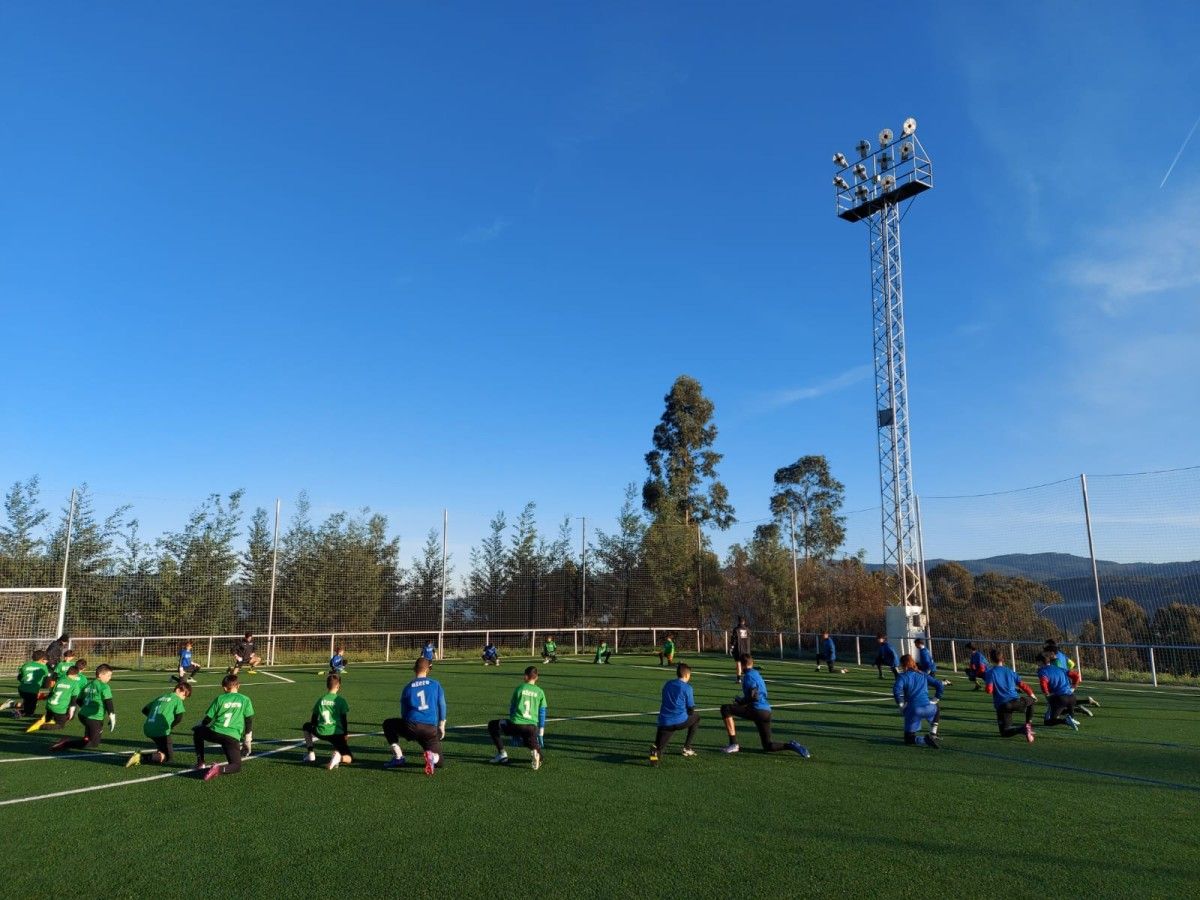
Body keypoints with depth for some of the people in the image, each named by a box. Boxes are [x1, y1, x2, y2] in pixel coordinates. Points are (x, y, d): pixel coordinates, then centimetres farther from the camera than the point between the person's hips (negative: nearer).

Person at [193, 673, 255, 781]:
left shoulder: (219, 698, 8)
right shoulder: (245, 700, 10)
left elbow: (207, 719, 11)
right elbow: (249, 722, 9)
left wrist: (198, 727, 33)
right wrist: (248, 742, 18)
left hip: (215, 733, 1)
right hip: (233, 737, -1)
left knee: (197, 731, 33)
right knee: (236, 766, 8)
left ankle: (200, 764, 26)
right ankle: (219, 769, -24)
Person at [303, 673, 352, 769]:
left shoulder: (321, 700, 9)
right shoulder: (341, 700, 0)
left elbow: (313, 720, 14)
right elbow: (344, 719, -1)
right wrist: (345, 734, 13)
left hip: (321, 733, 2)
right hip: (337, 733, -2)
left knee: (306, 726, 34)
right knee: (349, 758, 9)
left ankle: (310, 753, 22)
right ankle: (339, 757, -28)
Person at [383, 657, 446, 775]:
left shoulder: (408, 687, 10)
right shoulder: (435, 685, 9)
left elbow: (404, 713, 17)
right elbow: (442, 707, 10)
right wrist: (441, 727, 20)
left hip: (411, 728, -1)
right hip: (431, 729, 1)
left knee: (388, 724, 28)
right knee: (437, 760, 20)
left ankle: (398, 756, 15)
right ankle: (432, 756, -18)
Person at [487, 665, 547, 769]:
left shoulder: (519, 688, 8)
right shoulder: (540, 692, 10)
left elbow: (511, 708, 14)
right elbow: (542, 714, 11)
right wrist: (540, 735, 17)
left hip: (516, 724, -2)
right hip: (532, 727, 2)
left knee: (492, 725, 21)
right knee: (535, 747, 27)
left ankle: (502, 754, 14)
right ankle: (535, 752, -10)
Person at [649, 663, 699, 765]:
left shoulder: (667, 684, 14)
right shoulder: (687, 688, -3)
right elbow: (691, 711, 1)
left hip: (664, 722, 4)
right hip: (680, 721, -4)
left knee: (659, 750, 11)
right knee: (696, 717, 27)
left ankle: (656, 751, -27)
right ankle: (687, 748, 24)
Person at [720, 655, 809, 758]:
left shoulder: (748, 675, -5)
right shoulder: (757, 674, 22)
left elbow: (753, 696, -17)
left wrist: (740, 701, -1)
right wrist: (742, 700, 22)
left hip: (757, 710, -9)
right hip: (767, 711, 9)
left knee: (725, 709, -7)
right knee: (768, 746, 17)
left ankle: (733, 744, -12)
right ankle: (791, 746, -2)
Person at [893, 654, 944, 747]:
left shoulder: (902, 676, 5)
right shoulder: (923, 675, 19)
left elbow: (896, 690, -14)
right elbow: (940, 686, 18)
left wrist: (901, 705, -4)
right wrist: (934, 701, 19)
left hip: (912, 710, -3)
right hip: (927, 708, 3)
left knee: (909, 738, 11)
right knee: (937, 709, 39)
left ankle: (927, 738, -17)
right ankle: (933, 735, 23)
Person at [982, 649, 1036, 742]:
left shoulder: (990, 672, 1)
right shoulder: (1009, 671, 13)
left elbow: (989, 690, -10)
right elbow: (1022, 685, 12)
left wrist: (986, 685, 12)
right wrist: (1031, 694, 29)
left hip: (1002, 706, -3)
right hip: (1015, 702, 3)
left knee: (1004, 732, 8)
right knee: (1031, 700, 35)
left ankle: (1022, 729, -21)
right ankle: (1029, 724, 18)